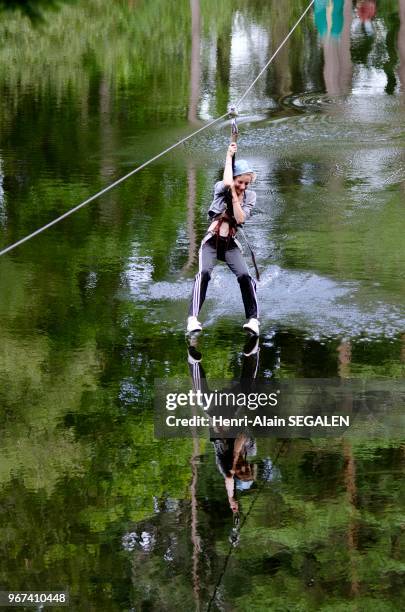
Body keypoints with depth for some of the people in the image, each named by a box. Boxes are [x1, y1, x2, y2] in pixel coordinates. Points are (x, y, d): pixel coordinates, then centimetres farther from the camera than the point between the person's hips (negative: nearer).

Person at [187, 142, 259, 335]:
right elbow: (227, 183, -26)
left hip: (231, 243, 2)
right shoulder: (220, 188, 0)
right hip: (212, 241, -2)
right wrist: (229, 156, -15)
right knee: (204, 273, -26)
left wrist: (234, 194, -11)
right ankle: (193, 318, -31)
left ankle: (253, 319, -12)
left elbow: (240, 218, -9)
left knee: (244, 276, -19)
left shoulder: (250, 196, 5)